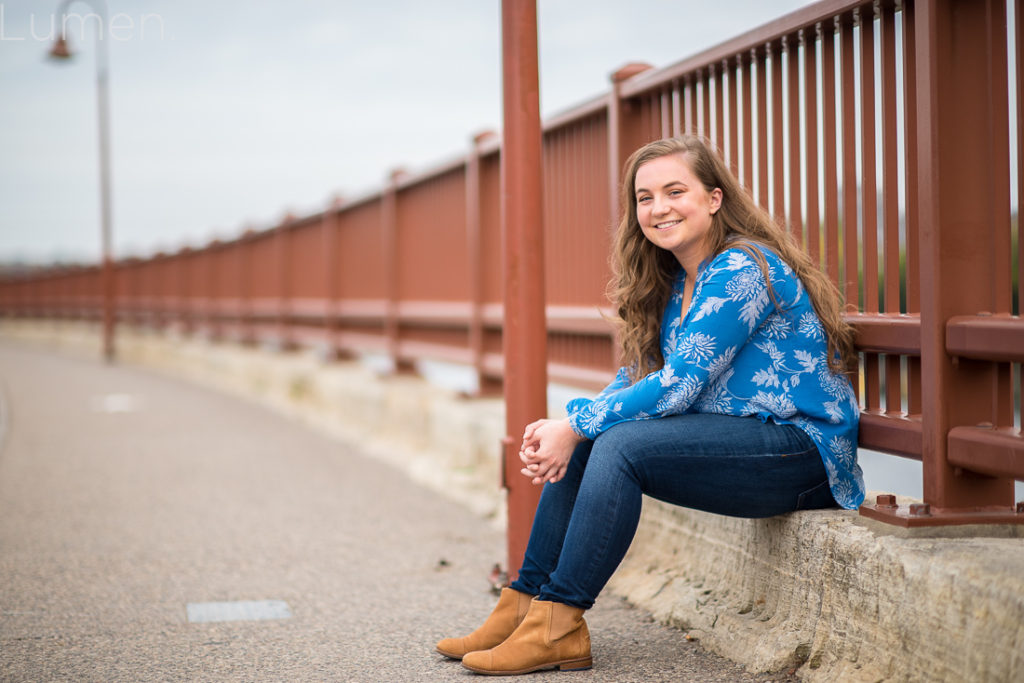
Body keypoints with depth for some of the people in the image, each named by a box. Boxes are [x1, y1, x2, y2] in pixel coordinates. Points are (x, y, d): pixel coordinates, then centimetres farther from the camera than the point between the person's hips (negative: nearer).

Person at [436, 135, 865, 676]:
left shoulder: (742, 271, -16)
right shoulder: (674, 283, 13)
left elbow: (678, 385, -20)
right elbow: (635, 377, 11)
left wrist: (575, 425, -15)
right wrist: (564, 430, -8)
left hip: (802, 450, -9)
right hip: (736, 439, 9)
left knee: (622, 444, -25)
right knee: (582, 446, 1)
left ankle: (559, 625, -18)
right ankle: (527, 601, 4)